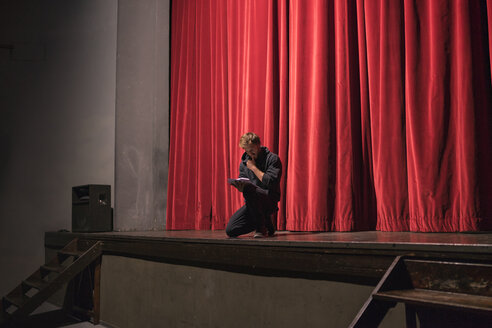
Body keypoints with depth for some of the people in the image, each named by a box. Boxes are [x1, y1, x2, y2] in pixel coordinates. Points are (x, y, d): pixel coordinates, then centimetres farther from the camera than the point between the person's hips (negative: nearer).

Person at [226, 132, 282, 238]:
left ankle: (262, 227, -20)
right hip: (251, 204, 6)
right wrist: (238, 185, -13)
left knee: (247, 186, -35)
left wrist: (254, 167, -11)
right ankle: (265, 221, 13)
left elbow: (271, 182, -19)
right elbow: (242, 180, 12)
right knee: (230, 231, -9)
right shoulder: (244, 161, 12)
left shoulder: (272, 159, -6)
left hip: (269, 201, -6)